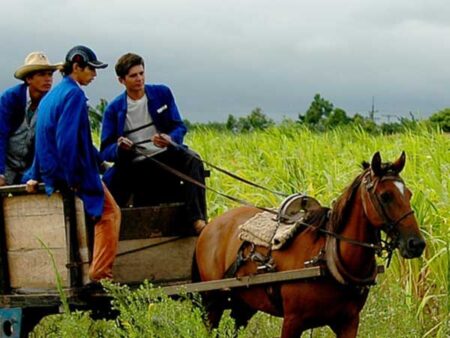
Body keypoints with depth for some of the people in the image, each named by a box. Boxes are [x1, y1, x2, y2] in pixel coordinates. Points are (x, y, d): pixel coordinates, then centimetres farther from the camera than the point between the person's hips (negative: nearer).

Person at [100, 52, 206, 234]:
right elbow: (105, 150, 0)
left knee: (192, 160, -29)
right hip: (135, 168, 0)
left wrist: (170, 140, -22)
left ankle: (198, 220, -37)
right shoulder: (114, 109, 2)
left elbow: (179, 127, 4)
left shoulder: (162, 93, 6)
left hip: (166, 156, 0)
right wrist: (119, 148, -26)